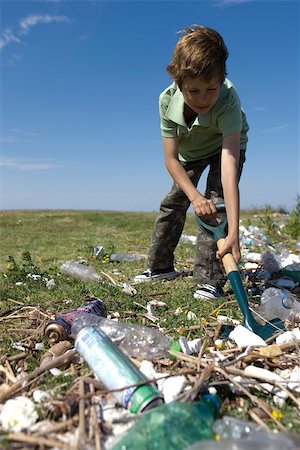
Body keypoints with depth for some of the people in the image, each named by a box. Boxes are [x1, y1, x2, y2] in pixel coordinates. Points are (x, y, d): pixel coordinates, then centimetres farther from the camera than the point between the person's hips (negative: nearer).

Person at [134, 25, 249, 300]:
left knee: (216, 202, -24)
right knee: (173, 204, 4)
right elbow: (171, 158, -28)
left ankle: (210, 279, -16)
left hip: (225, 147, -3)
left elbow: (229, 164, -52)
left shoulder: (228, 101, -41)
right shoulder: (168, 100, -31)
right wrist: (194, 196, -43)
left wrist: (233, 233, -59)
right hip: (189, 152, 4)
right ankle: (160, 266, 21)